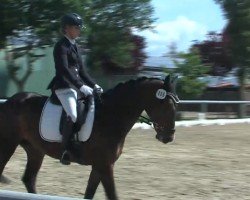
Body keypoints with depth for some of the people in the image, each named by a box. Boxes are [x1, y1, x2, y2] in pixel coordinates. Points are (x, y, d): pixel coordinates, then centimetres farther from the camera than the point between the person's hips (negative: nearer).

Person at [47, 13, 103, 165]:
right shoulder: (61, 46, -8)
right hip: (64, 87, -9)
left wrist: (94, 85, 8)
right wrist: (81, 86, -28)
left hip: (77, 86, 9)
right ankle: (66, 149, -21)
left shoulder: (74, 46, 18)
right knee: (73, 115, -30)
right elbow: (64, 70, -20)